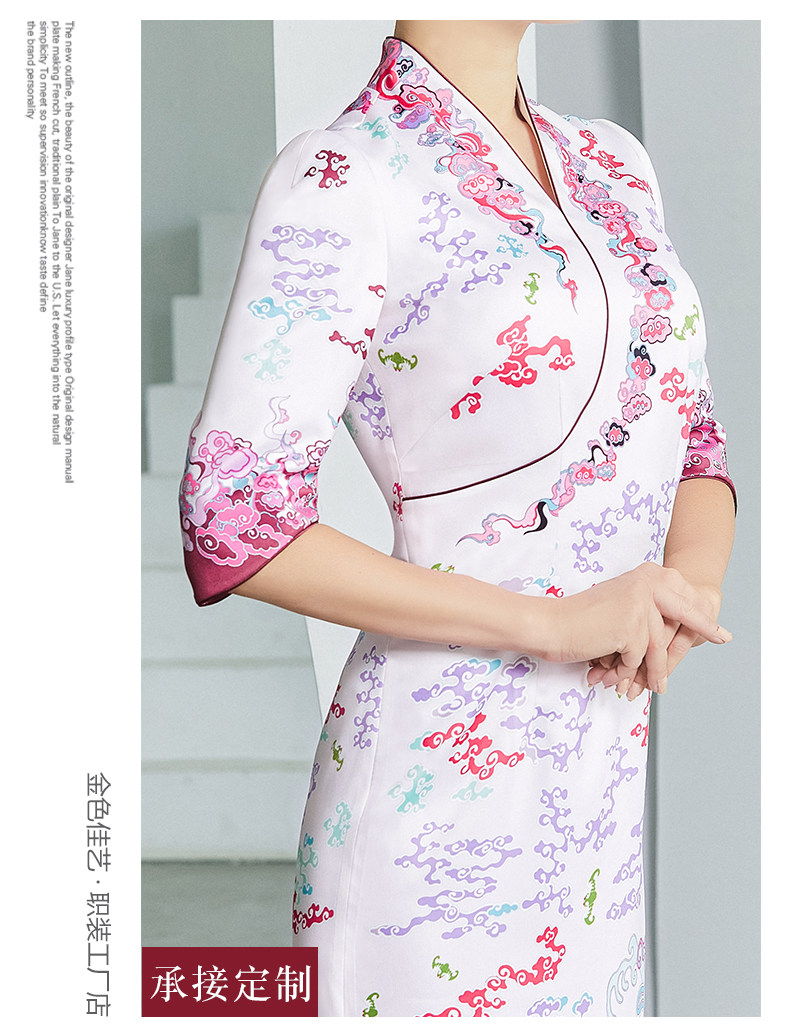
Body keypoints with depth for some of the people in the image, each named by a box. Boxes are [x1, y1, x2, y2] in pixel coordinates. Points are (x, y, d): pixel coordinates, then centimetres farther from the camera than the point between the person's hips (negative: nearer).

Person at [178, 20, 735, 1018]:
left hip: (609, 779, 6)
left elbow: (694, 444, 14)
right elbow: (236, 526, -17)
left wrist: (691, 582, -8)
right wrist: (556, 619, -19)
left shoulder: (614, 162, 9)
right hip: (443, 792, -6)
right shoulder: (341, 181, -12)